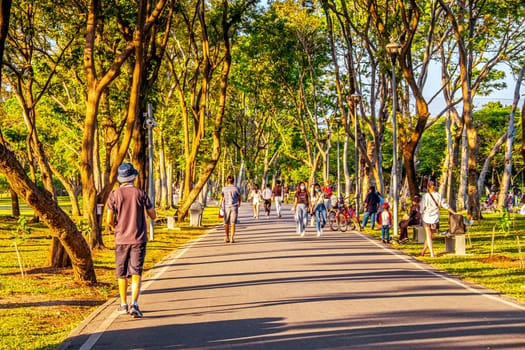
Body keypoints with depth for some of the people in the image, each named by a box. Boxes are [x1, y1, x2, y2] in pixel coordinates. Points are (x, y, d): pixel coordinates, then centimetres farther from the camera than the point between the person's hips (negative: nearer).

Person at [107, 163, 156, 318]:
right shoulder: (141, 194, -3)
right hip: (138, 239, -1)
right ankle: (134, 304, -19)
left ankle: (123, 305, 22)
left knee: (122, 273, 13)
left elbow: (109, 220, -5)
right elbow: (153, 215, 4)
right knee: (136, 273, -4)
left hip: (121, 239, 1)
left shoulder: (114, 195, -3)